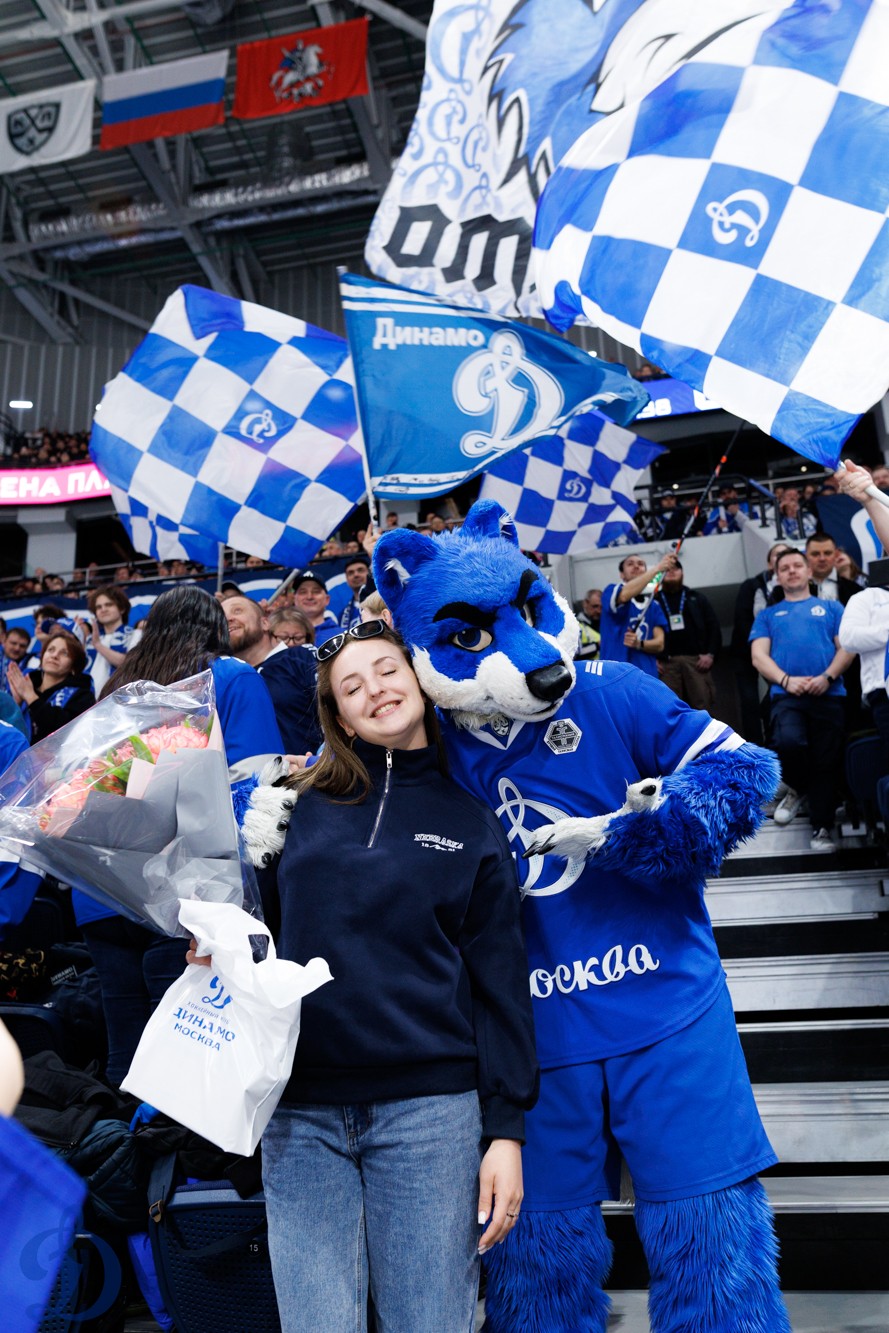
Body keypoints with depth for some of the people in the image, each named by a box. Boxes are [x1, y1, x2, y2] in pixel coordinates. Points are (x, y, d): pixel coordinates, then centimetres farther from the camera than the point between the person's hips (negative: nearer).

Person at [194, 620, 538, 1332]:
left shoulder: (472, 822, 5)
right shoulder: (301, 805, 7)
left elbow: (501, 986, 4)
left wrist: (506, 1130, -1)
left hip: (430, 1109, -1)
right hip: (301, 1114, 1)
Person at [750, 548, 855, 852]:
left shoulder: (831, 607, 19)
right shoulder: (768, 615, 20)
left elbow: (847, 647, 8)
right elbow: (758, 656, 7)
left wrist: (827, 677, -11)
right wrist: (786, 680, -11)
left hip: (829, 694, 1)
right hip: (786, 695, -1)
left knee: (826, 762, -2)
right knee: (789, 742, -28)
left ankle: (821, 828, 9)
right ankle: (796, 788, 3)